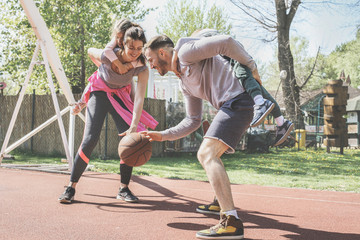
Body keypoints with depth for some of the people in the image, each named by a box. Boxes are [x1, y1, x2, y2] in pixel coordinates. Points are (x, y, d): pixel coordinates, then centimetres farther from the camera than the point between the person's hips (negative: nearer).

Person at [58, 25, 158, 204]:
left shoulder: (142, 69, -24)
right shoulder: (109, 56, -28)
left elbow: (139, 98, -34)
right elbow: (91, 51, -4)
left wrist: (134, 127, -45)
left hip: (120, 96, 2)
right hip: (99, 93, -2)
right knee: (90, 138, -17)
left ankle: (124, 189, 1)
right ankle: (71, 187, -7)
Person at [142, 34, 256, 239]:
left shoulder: (185, 51, -4)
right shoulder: (185, 82, 24)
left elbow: (226, 42, -13)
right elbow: (193, 121, 24)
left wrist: (251, 67, -7)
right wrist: (163, 135, 20)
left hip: (237, 101, -10)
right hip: (231, 107, 10)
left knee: (207, 155, -19)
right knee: (207, 155, 22)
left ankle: (232, 223, -24)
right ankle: (220, 204, 34)